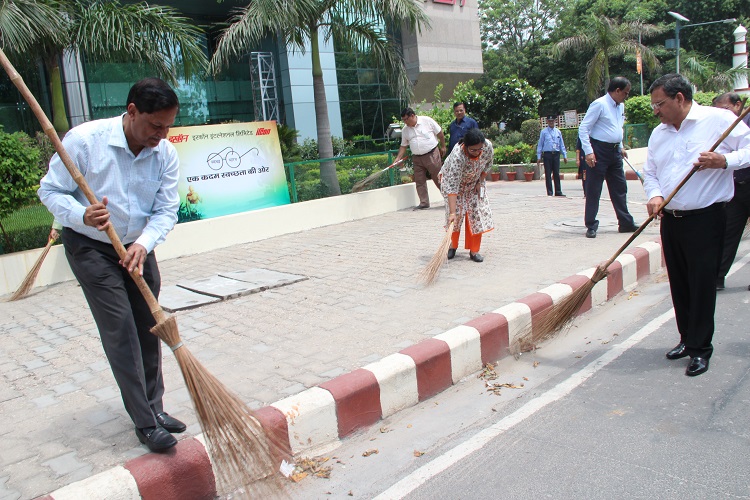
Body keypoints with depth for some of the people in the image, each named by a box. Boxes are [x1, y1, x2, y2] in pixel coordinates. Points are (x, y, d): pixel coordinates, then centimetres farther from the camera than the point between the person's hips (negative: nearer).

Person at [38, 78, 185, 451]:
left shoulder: (166, 154, -9)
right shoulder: (84, 139, -20)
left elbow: (166, 210, -8)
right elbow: (50, 190, -12)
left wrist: (143, 244, -26)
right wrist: (81, 215, -32)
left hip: (138, 248, 5)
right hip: (90, 248, -4)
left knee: (148, 329, 8)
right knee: (120, 332, -8)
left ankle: (153, 407, 23)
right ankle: (144, 422, 0)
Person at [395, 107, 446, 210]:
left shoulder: (427, 121, -7)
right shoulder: (405, 130, 7)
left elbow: (440, 133, 0)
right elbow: (403, 146, 12)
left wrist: (443, 147, 3)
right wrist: (397, 159, 2)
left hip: (432, 154, -5)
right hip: (417, 158, 5)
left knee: (438, 178, -3)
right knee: (419, 181, 3)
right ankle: (424, 203, 9)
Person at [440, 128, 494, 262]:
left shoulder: (488, 146, -28)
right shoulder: (457, 156, -42)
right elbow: (452, 186, -45)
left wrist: (480, 182, -10)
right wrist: (452, 212, -50)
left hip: (474, 182, 4)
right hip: (452, 179, -4)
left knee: (477, 214, -4)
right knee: (456, 215, -8)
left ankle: (474, 250, 4)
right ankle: (452, 246, 14)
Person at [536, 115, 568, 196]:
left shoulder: (558, 132, 13)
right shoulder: (543, 132, 3)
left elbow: (562, 144, 16)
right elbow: (540, 145, 3)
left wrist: (565, 156, 12)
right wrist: (539, 157, -2)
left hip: (556, 154, 3)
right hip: (547, 154, -3)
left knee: (556, 174, 5)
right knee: (548, 174, -1)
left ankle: (558, 191, 9)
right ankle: (549, 192, 4)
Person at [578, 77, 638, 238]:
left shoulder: (621, 106, 13)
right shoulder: (599, 104, -12)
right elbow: (583, 128, -16)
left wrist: (621, 147, 20)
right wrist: (588, 152, -21)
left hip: (615, 151, 8)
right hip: (599, 150, -8)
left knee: (620, 188, 12)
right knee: (593, 190, -2)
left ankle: (625, 223, 21)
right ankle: (591, 226, 5)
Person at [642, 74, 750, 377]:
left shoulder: (719, 120, -4)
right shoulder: (658, 134, 13)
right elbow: (650, 172, 15)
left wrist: (725, 161, -19)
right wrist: (654, 195, -4)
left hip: (706, 218, -5)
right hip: (670, 220, 6)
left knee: (702, 284, -4)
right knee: (679, 284, 11)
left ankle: (700, 348, 7)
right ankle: (687, 339, 25)